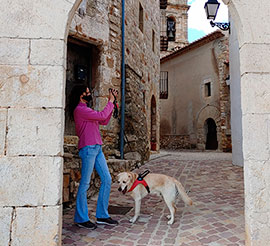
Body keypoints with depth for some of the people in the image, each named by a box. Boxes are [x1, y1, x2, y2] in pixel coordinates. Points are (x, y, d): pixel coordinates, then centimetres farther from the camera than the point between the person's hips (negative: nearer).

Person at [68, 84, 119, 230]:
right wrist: (110, 101, -1)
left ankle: (102, 215, 18)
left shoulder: (86, 110, 21)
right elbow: (102, 115, -16)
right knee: (85, 183, -2)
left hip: (97, 148, 10)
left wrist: (111, 102, 16)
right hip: (88, 148, -10)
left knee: (107, 179, 8)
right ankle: (81, 218, 11)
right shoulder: (79, 110, -9)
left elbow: (104, 121, 20)